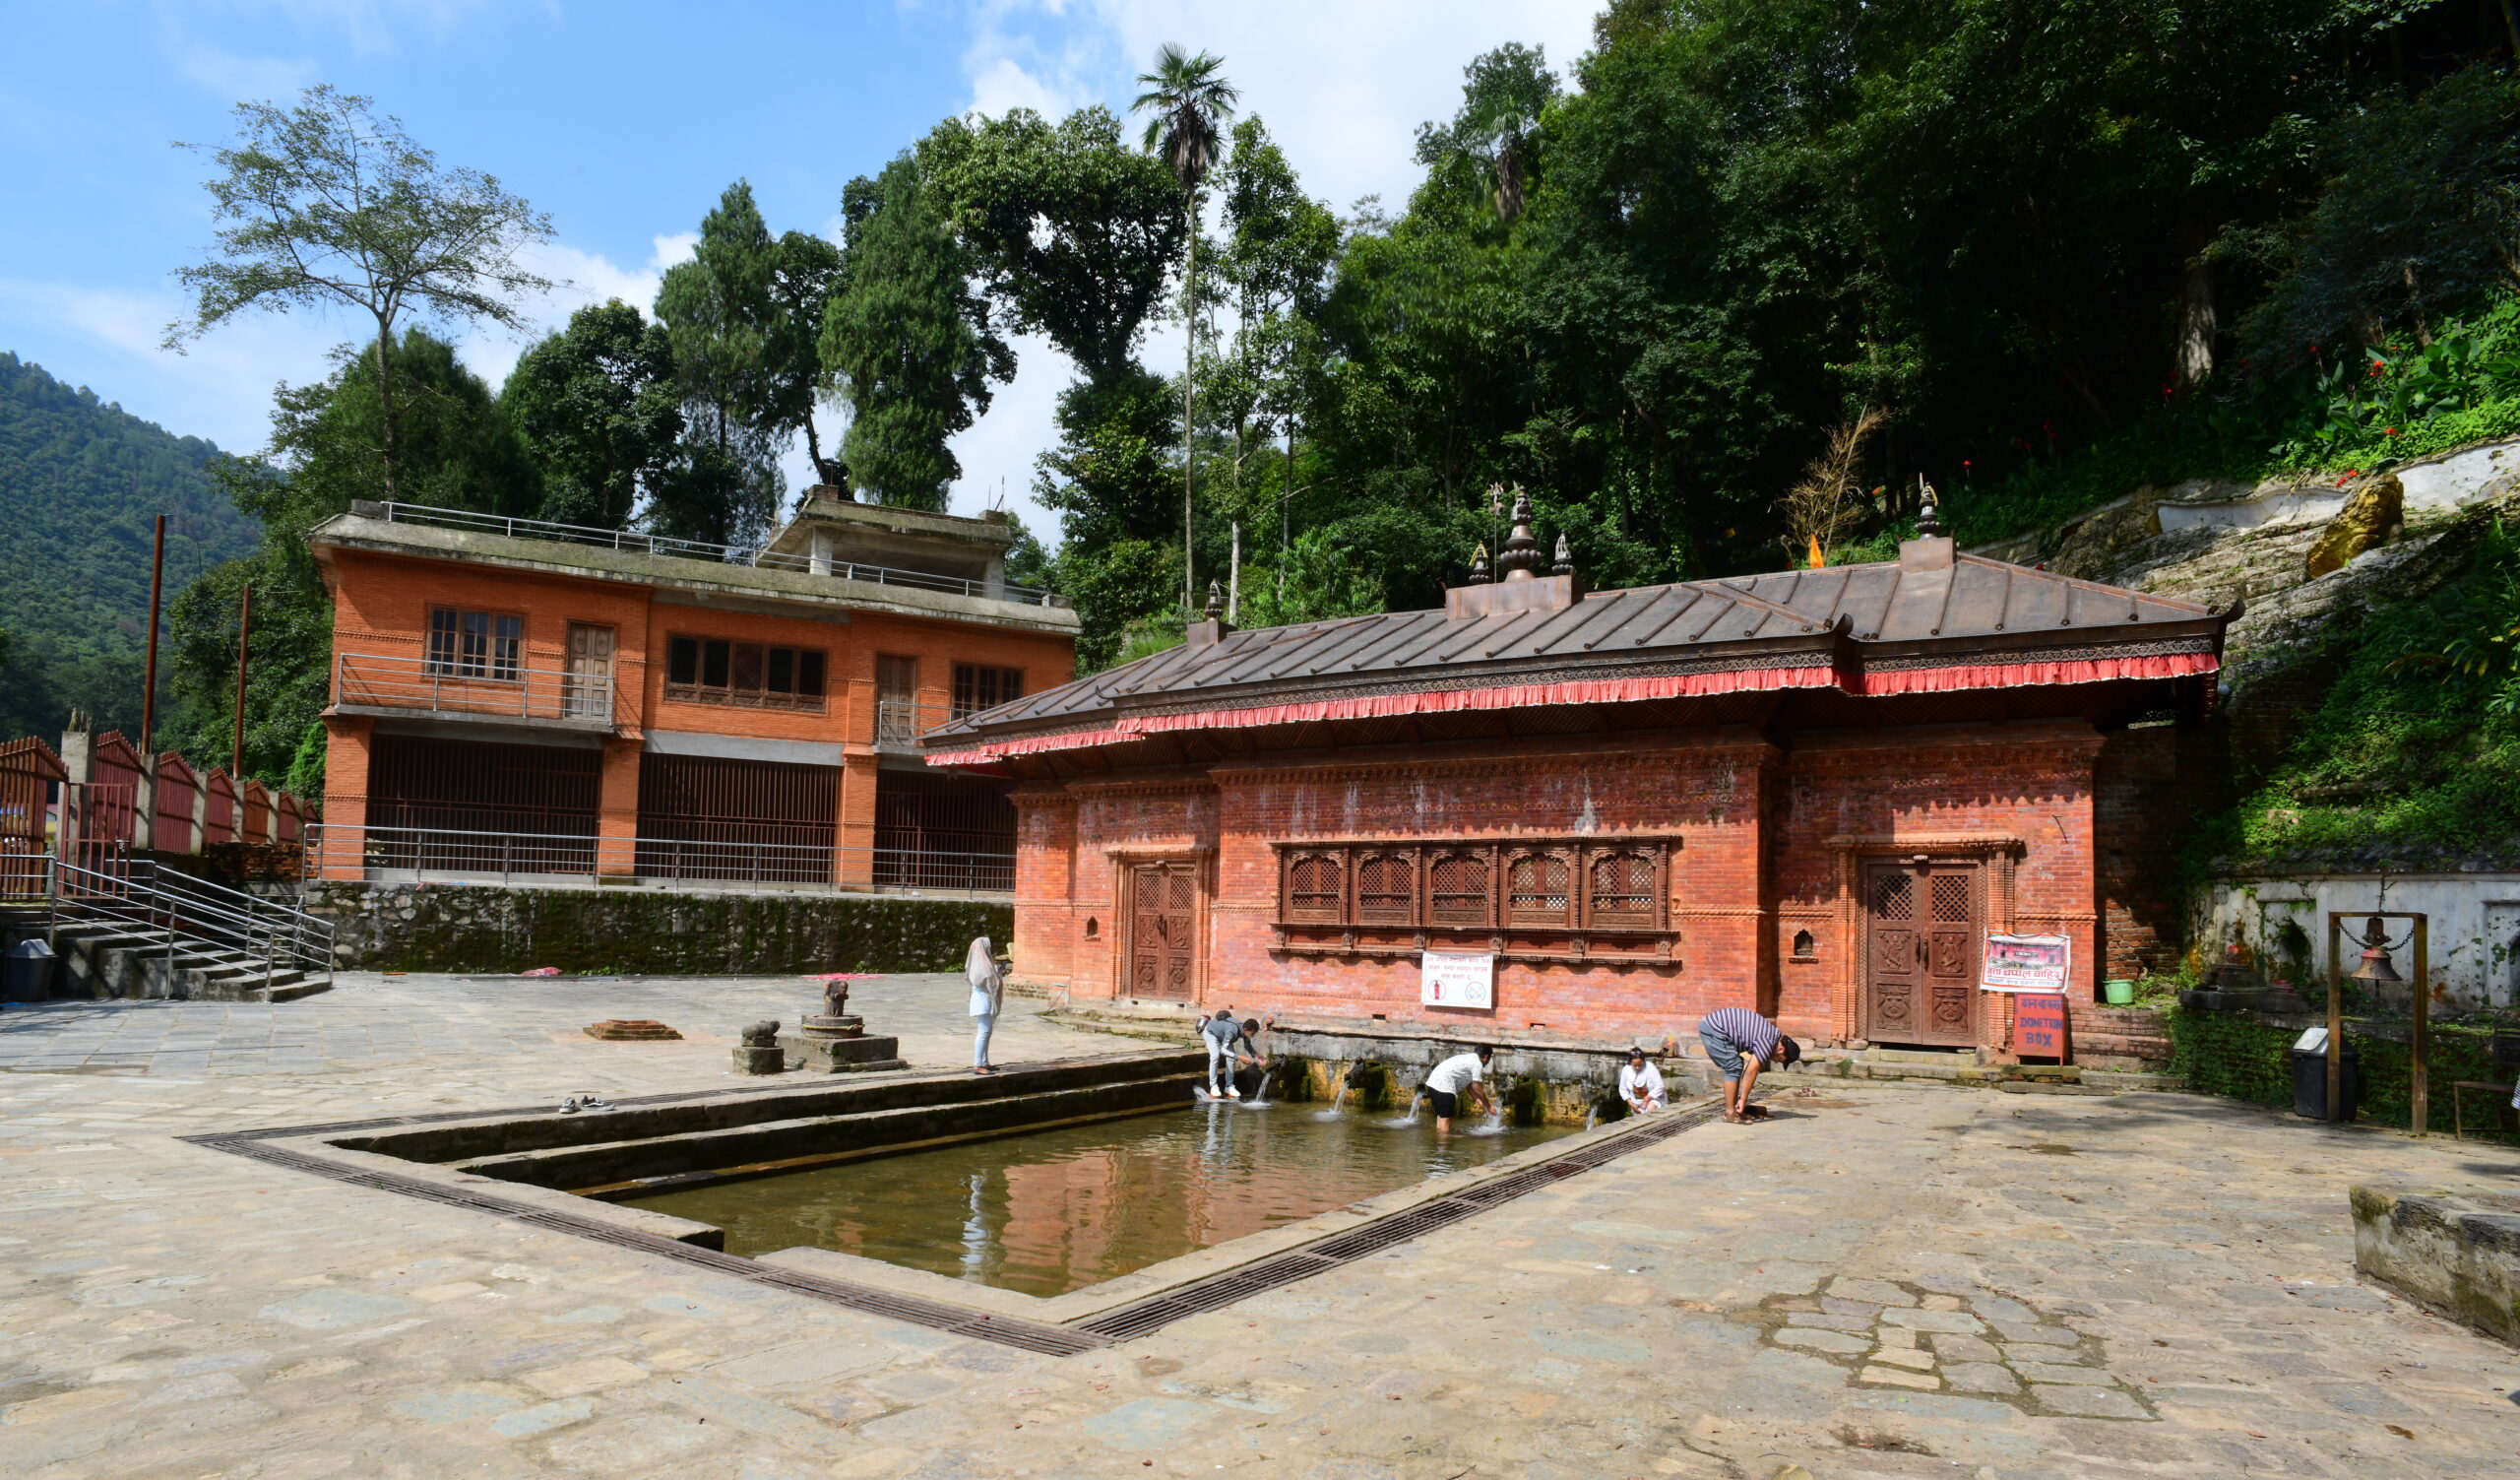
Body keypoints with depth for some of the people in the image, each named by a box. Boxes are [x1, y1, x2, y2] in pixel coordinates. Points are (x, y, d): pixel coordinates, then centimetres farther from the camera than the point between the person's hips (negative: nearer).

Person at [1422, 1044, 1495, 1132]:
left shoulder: (1468, 1059, 24)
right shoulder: (1477, 1064, -5)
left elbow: (1471, 1088, 24)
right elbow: (1478, 1089, -3)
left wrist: (1483, 1105, 21)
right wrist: (1488, 1106, 9)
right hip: (1444, 1085, -10)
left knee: (1441, 1117, 16)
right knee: (1446, 1119, -6)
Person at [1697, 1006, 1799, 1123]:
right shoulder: (1768, 1043, -14)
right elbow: (1751, 1071, -16)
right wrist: (1743, 1100, -10)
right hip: (1713, 1028, -10)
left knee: (1735, 1068, 13)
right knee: (1734, 1068, -9)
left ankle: (1734, 1109, 16)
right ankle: (1730, 1113, -6)